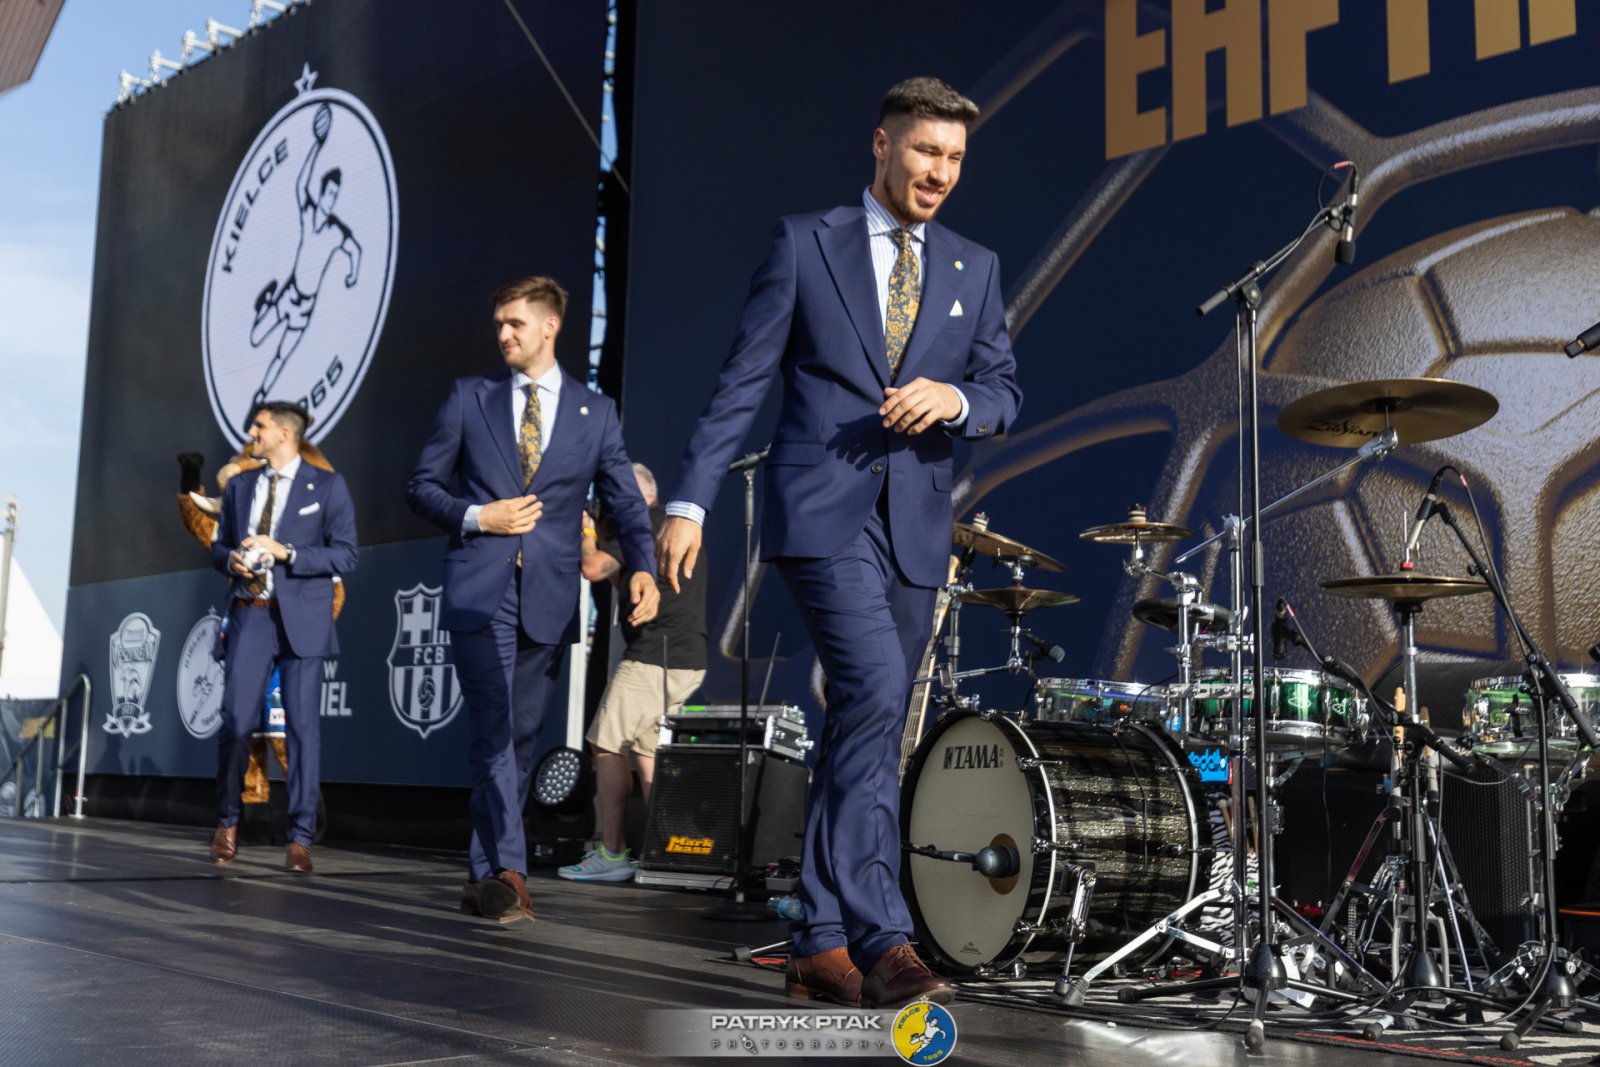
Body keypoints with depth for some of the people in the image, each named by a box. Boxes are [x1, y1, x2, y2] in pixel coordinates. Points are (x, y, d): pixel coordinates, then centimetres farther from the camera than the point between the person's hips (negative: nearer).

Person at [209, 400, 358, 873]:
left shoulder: (327, 486, 1)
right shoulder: (240, 486, 16)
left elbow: (346, 555, -5)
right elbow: (218, 544, 21)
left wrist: (284, 552, -14)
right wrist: (231, 560, -2)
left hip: (301, 619, -3)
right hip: (249, 616, 3)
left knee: (303, 725, -2)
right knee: (236, 720, -3)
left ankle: (300, 839, 4)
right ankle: (227, 823, 18)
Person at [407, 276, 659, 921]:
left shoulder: (595, 413, 10)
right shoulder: (469, 399, 9)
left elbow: (627, 504, 6)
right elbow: (422, 487, 10)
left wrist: (642, 568, -12)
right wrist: (475, 517, -8)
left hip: (548, 600, 2)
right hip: (480, 592, -1)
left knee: (521, 738, 7)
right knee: (494, 730, -13)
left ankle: (485, 878, 18)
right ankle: (507, 872, -15)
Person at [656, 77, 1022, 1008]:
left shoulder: (975, 269, 15)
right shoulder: (805, 243, 4)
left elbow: (1006, 392, 11)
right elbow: (744, 382, 1)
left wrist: (954, 398, -13)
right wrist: (690, 502, -6)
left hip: (915, 527, 5)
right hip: (822, 512, -4)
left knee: (864, 724, 6)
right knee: (876, 695, -22)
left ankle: (821, 945, 15)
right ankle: (880, 937, -17)